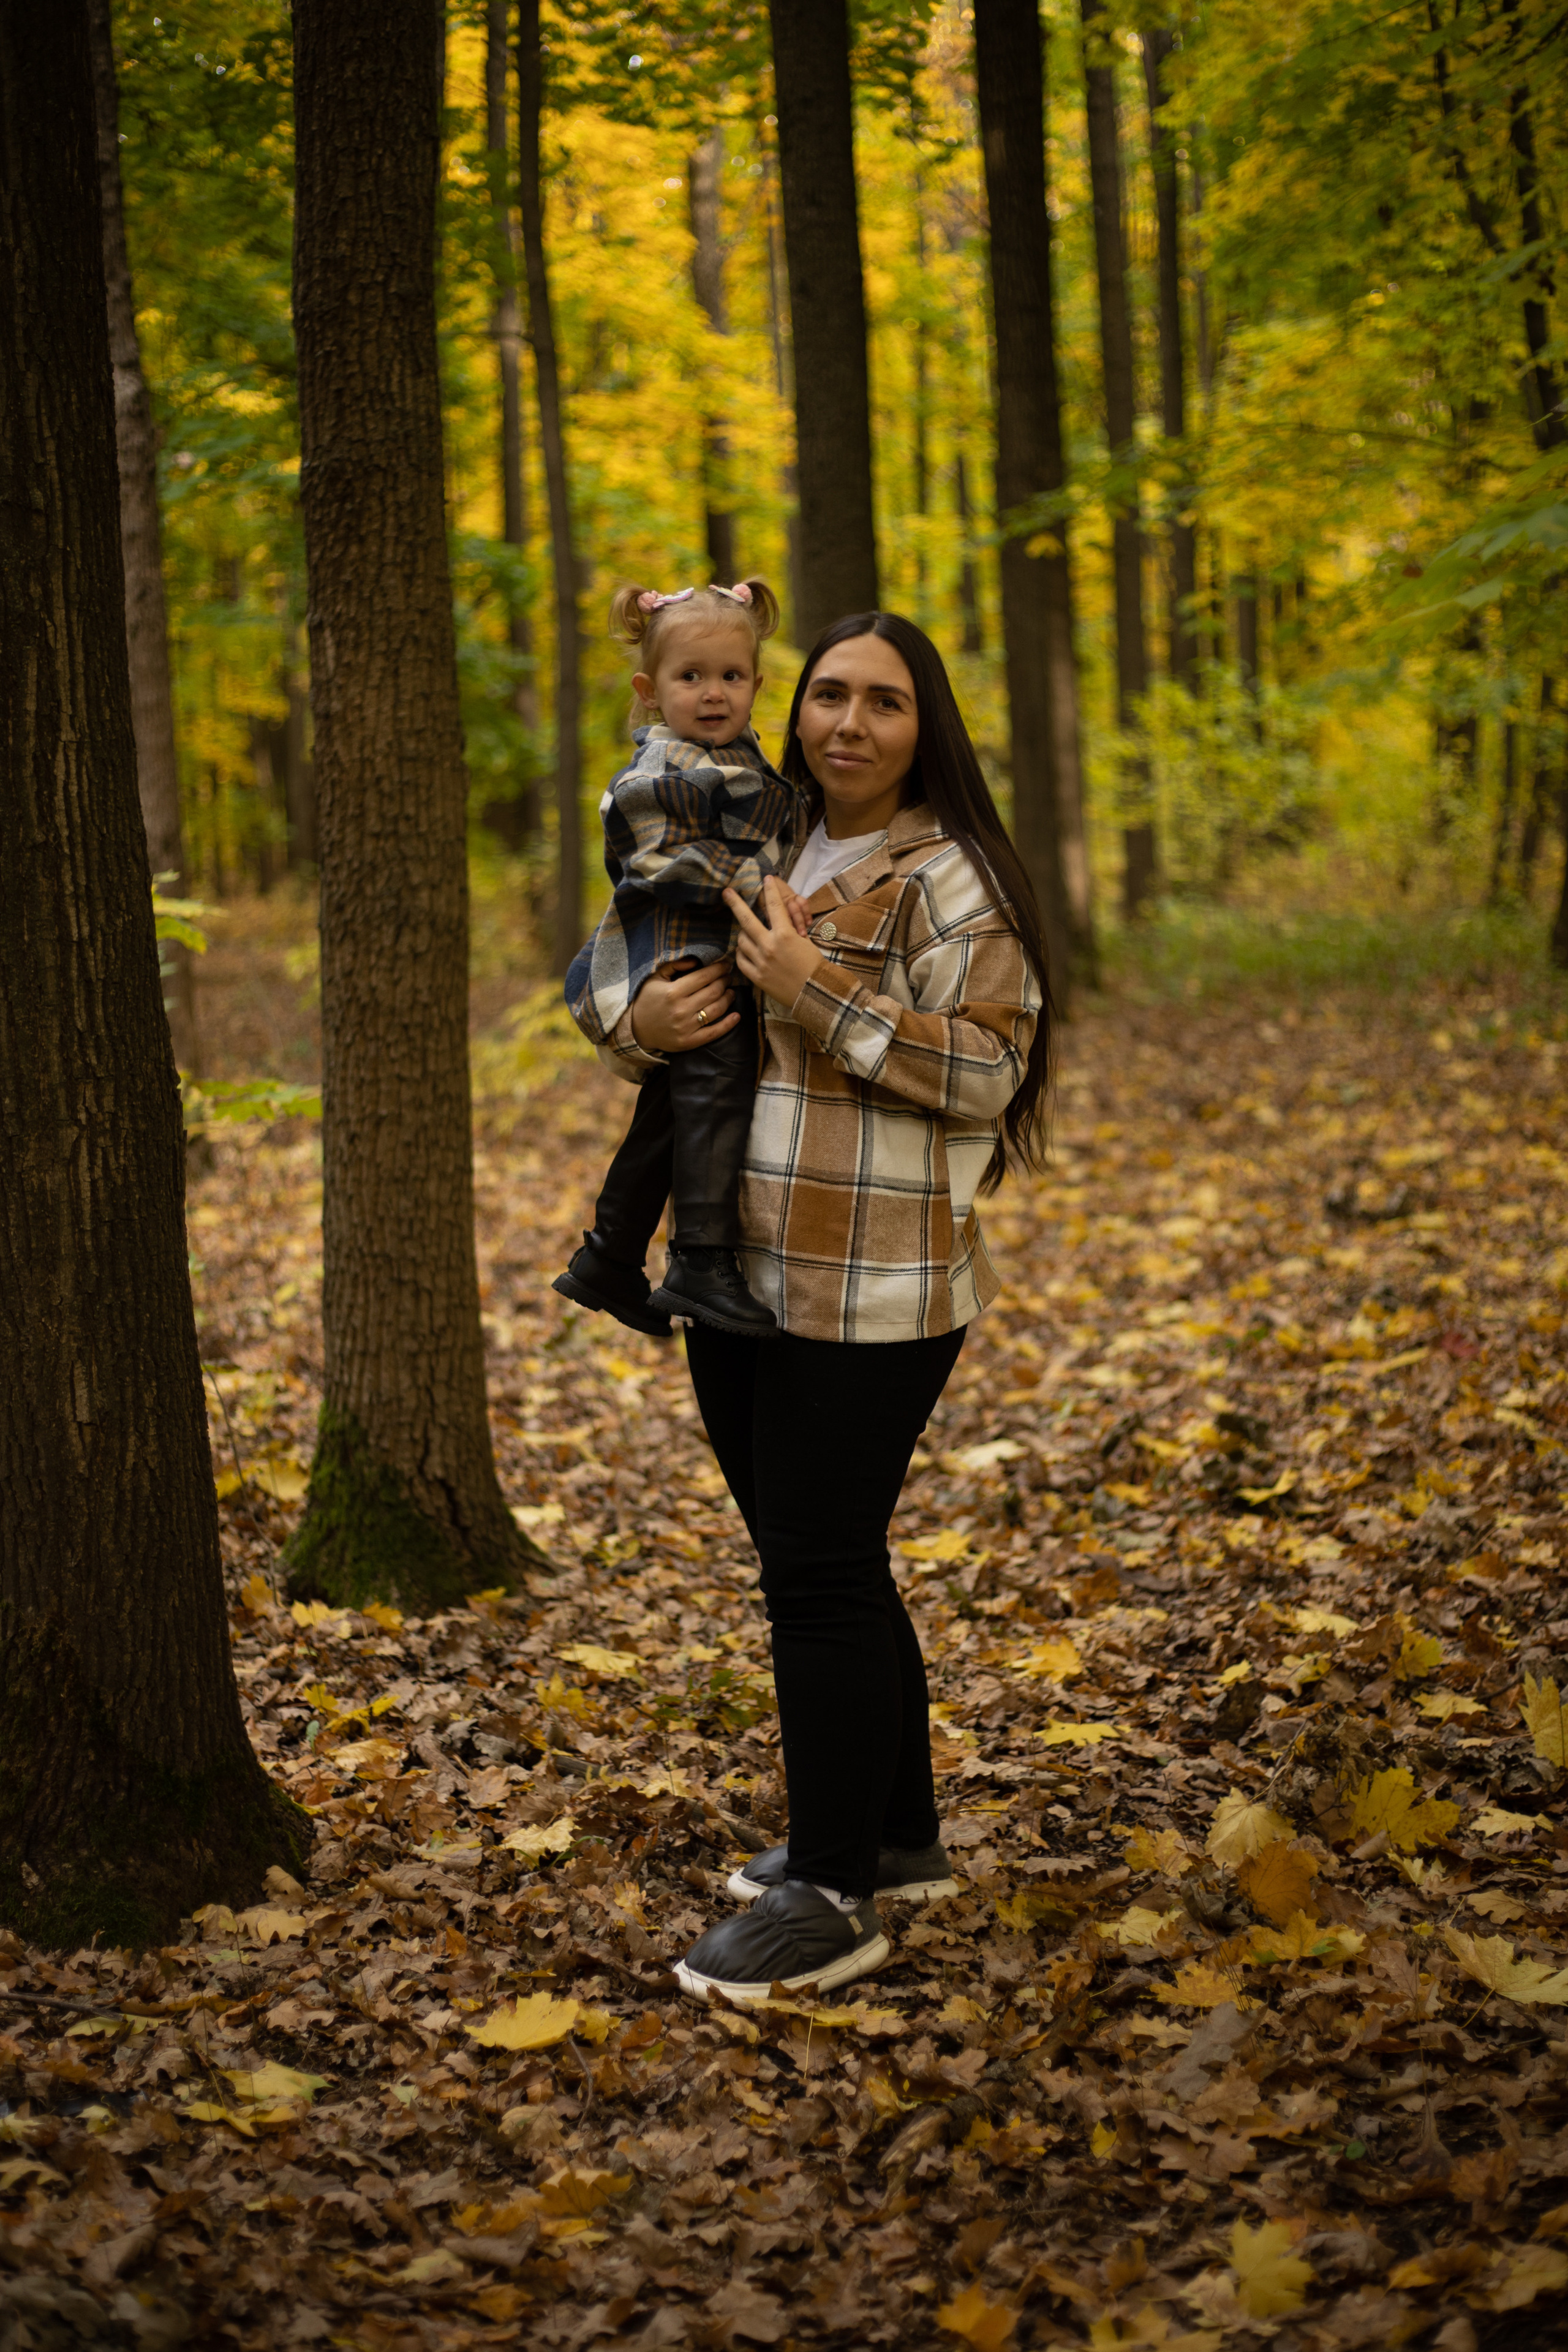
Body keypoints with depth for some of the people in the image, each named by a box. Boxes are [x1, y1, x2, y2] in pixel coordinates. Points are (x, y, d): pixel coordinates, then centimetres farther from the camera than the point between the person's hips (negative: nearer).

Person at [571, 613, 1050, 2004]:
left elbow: (987, 1074, -17)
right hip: (741, 1279, 8)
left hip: (870, 1296, -8)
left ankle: (833, 1900, 3)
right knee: (817, 1566, 16)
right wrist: (649, 1025, -3)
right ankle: (898, 1836, 31)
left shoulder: (946, 878, -8)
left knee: (821, 1576, -6)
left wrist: (817, 993, -20)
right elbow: (633, 975, 22)